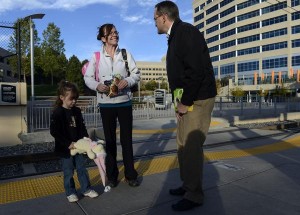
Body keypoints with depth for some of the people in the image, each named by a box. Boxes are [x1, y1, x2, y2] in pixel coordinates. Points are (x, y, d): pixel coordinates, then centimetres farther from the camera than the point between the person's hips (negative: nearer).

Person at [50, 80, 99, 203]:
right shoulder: (57, 113, -15)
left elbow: (82, 127, 10)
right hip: (65, 148, -5)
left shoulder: (76, 111, 3)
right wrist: (68, 144, -21)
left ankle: (86, 189, 26)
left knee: (82, 168, 13)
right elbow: (54, 132, -19)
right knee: (68, 172, 8)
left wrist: (86, 138, -6)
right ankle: (70, 193, 25)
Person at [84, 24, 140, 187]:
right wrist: (97, 85, -18)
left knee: (127, 139, 6)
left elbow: (136, 74, 3)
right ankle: (112, 175, 22)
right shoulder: (96, 56, 1)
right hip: (106, 103, 0)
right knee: (110, 140, 10)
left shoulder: (125, 54, 4)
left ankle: (130, 174, 19)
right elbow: (88, 77, 2)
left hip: (124, 102, 0)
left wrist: (127, 81, -18)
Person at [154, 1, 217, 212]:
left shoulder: (186, 32, -12)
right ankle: (188, 185, 29)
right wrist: (180, 101, 9)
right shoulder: (175, 36, 17)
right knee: (183, 145, 14)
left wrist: (185, 102, -17)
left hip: (198, 99, -10)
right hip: (187, 99, 10)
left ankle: (194, 195, 11)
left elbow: (196, 70, -23)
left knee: (192, 147, -5)